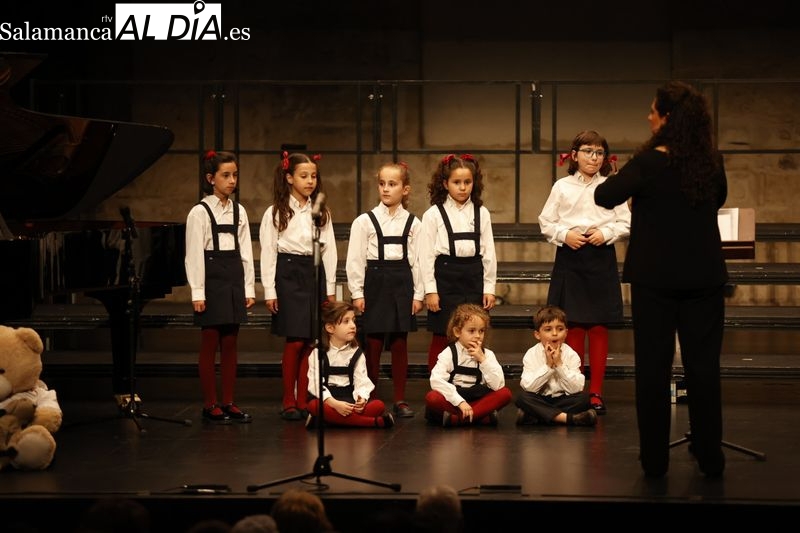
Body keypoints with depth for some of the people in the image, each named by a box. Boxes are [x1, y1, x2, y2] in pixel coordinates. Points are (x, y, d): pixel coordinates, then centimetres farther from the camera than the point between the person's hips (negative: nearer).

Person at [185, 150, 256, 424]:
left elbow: (246, 252, 10)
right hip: (212, 280, -5)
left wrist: (249, 288, 6)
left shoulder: (239, 211, 9)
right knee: (209, 345, 0)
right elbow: (194, 255, -8)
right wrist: (197, 292, -12)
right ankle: (210, 405, 6)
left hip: (234, 281, 5)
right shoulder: (199, 212, -6)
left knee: (230, 345, 8)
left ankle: (228, 403, 13)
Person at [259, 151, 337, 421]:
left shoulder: (321, 213, 11)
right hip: (289, 275, -4)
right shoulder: (275, 213, 0)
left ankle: (304, 401, 9)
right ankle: (289, 402, 4)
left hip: (315, 276, 4)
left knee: (310, 342, 2)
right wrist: (269, 291, -6)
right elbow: (268, 253, -2)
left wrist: (330, 288, 7)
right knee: (295, 341, -7)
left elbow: (329, 251, 12)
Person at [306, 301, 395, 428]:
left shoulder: (356, 353, 9)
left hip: (349, 399, 2)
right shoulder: (318, 353, -1)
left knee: (379, 406, -22)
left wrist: (362, 398, -25)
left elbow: (362, 381, -2)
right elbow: (315, 383, -12)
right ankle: (376, 422, -35)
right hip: (326, 398, -2)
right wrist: (335, 404, -27)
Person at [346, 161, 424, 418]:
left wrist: (418, 294, 1)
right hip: (374, 282, -1)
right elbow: (355, 259, -1)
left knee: (400, 345, 5)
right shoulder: (364, 221, -1)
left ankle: (400, 400, 11)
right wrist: (357, 293, -5)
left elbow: (417, 261, 5)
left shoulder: (413, 223, 4)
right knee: (373, 344, 1)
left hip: (401, 283, 1)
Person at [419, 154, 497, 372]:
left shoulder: (482, 213, 8)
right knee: (441, 338, 2)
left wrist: (489, 288, 4)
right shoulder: (434, 214, 0)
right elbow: (426, 254, -3)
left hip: (473, 279, 3)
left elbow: (488, 253, 8)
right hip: (445, 277, -2)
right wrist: (430, 290, -7)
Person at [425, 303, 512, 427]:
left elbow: (498, 385, -9)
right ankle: (483, 416, -27)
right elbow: (436, 380, -19)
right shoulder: (449, 354, -3)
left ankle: (455, 418, -26)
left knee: (505, 393, -21)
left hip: (478, 400, 3)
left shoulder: (487, 354, 5)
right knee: (432, 397, -31)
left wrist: (482, 359, -14)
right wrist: (460, 402, -26)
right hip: (453, 401, -3)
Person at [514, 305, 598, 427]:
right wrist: (548, 366, -22)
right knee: (521, 397, -29)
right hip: (540, 401, -1)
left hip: (563, 400, 1)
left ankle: (534, 418, -31)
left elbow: (576, 389, -16)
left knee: (584, 397, -26)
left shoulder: (571, 355, -6)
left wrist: (559, 364, -22)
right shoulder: (531, 355, -7)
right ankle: (568, 418, -36)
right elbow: (528, 387, -18)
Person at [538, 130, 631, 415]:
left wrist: (605, 233, -12)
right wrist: (565, 234, -10)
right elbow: (546, 223, 6)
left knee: (599, 327, 0)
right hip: (570, 256, 0)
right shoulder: (562, 186, 4)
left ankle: (596, 392, 6)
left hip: (601, 257, 0)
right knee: (573, 326, 2)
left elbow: (625, 223, 4)